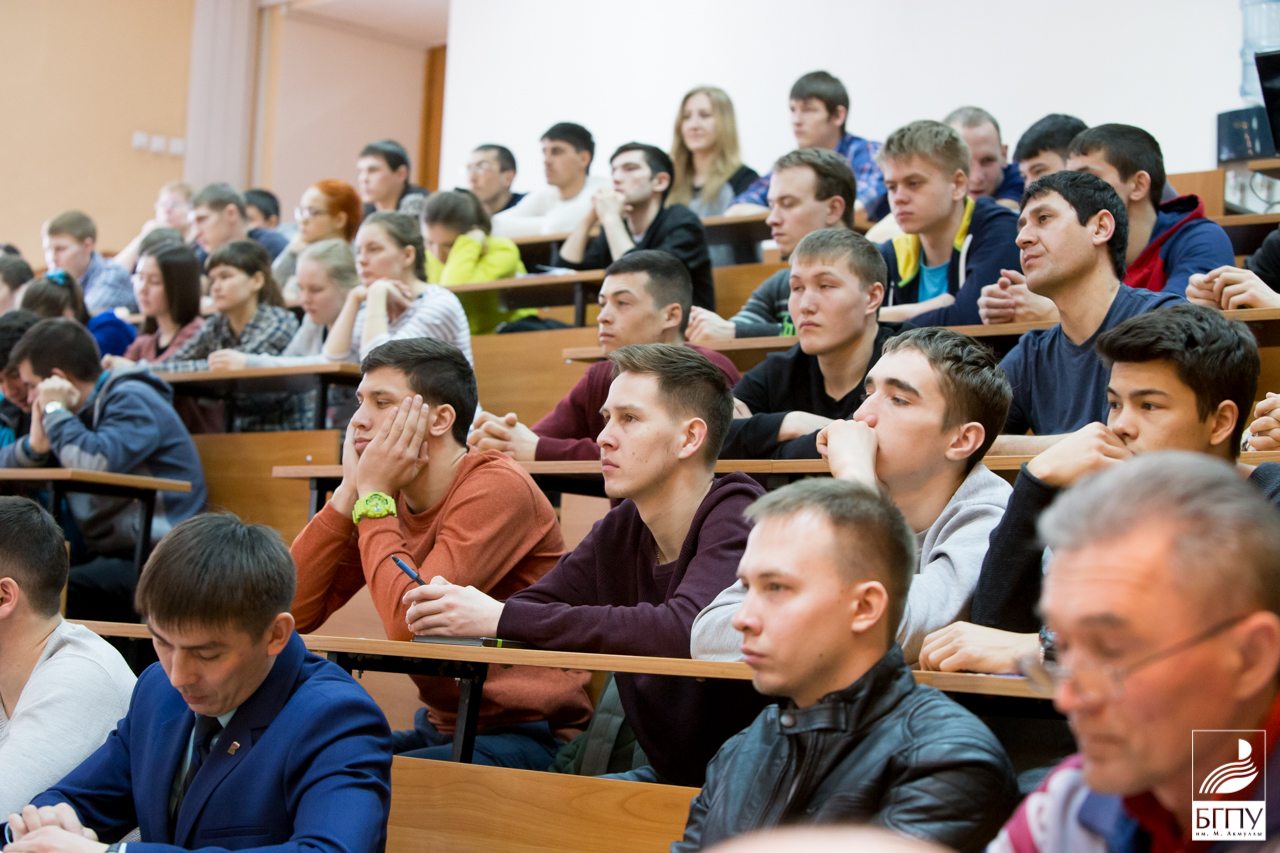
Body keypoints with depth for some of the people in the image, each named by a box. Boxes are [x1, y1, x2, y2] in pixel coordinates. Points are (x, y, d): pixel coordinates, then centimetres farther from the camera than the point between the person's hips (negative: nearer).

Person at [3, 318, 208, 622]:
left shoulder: (132, 399, -7)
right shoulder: (80, 411, 19)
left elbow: (98, 464, -26)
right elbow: (8, 471, 19)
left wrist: (55, 412, -9)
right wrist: (34, 445, -4)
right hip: (105, 554, 9)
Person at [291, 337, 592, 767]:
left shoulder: (497, 488, -16)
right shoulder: (390, 498, 6)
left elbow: (409, 623, -26)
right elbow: (294, 613, -2)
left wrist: (372, 495, -15)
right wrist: (349, 492, -7)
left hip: (528, 735, -7)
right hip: (443, 728, 7)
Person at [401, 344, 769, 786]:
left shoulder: (737, 518, -17)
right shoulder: (620, 530, 6)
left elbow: (684, 630, -34)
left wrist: (503, 618, -30)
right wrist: (461, 615, -20)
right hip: (667, 776, 7)